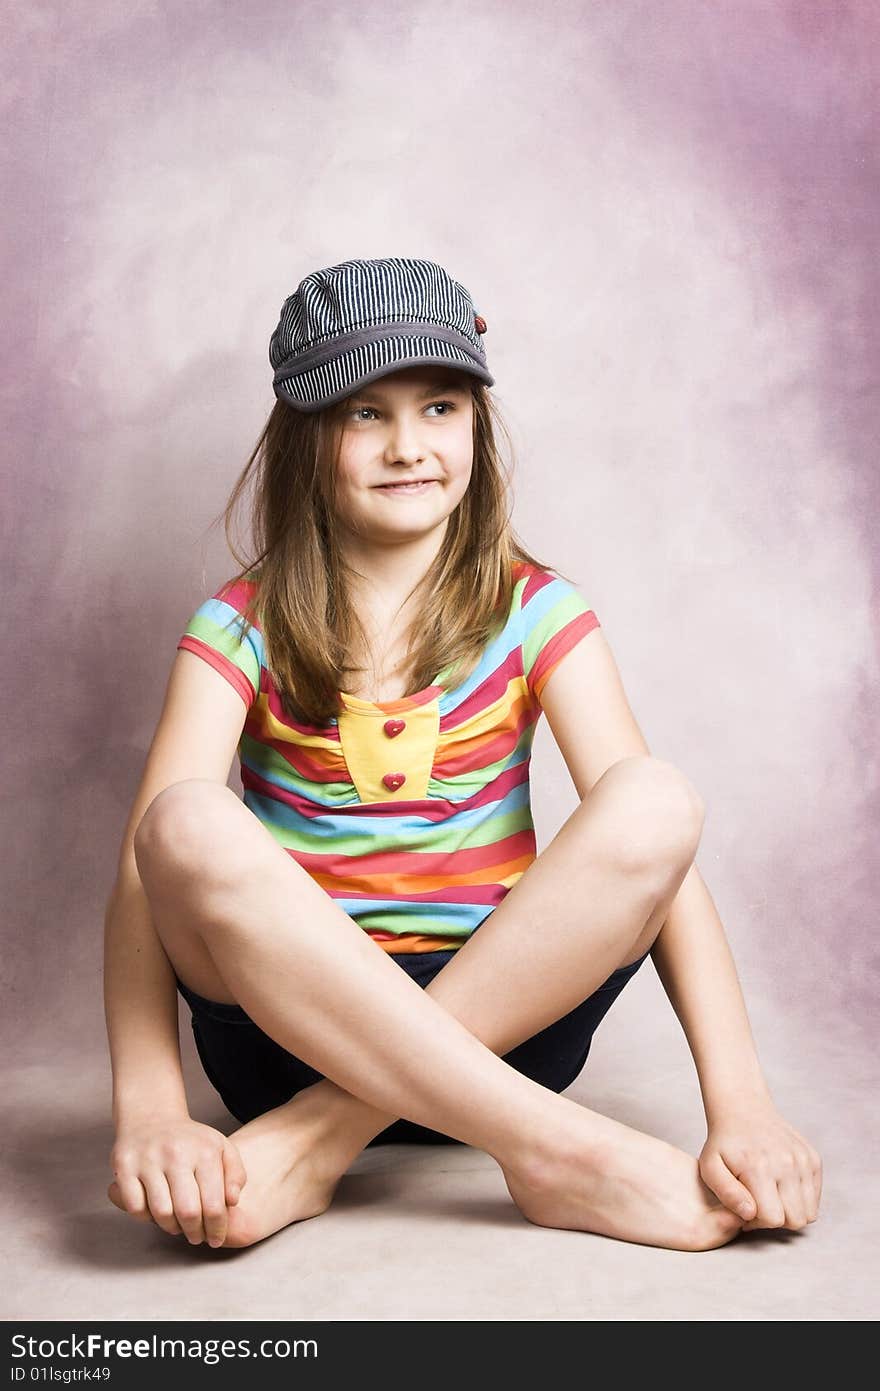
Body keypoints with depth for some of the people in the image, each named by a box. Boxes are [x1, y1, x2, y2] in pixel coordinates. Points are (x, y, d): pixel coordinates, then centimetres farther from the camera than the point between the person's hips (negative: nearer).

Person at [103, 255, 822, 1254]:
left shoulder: (533, 613, 2)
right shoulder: (245, 626, 0)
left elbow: (653, 834, -10)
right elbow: (152, 859, -14)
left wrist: (739, 1104, -24)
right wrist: (148, 1111, -32)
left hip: (501, 1017, 1)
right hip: (291, 1018, 0)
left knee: (655, 800, -25)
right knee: (191, 823, -30)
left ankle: (309, 1149, -26)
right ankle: (558, 1151, -30)